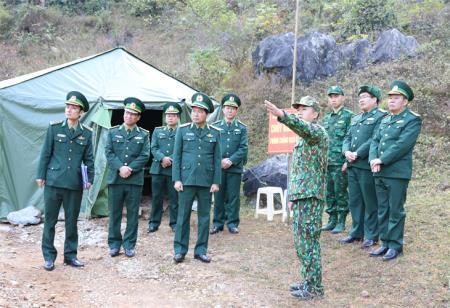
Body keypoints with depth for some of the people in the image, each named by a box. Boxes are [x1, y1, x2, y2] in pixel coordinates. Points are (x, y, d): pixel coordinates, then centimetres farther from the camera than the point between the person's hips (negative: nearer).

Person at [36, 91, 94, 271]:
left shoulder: (86, 133, 3)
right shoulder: (54, 128, 0)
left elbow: (89, 158, 7)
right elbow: (45, 153, 2)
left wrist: (90, 179, 3)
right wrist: (40, 175, 1)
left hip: (74, 184, 1)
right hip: (53, 182, -1)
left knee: (72, 221, 10)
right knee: (50, 220, 6)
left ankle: (70, 255, 22)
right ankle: (49, 256, 17)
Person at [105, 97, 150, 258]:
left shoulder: (143, 134, 5)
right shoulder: (113, 132, 7)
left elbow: (144, 156, -2)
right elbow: (109, 153, -1)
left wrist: (130, 169, -13)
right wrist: (120, 168, -14)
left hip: (135, 180, 0)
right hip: (115, 178, 0)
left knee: (133, 213, 5)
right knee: (115, 213, 6)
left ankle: (129, 244, 14)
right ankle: (114, 244, 17)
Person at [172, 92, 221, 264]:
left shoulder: (214, 133, 4)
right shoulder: (182, 130, 2)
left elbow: (217, 159, 4)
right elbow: (176, 156, 1)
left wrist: (216, 182, -1)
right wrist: (176, 179, -5)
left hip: (206, 182, 1)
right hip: (186, 180, -1)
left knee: (204, 216, 7)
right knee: (183, 215, 4)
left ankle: (201, 250, 17)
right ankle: (180, 250, 14)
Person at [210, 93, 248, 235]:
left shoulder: (242, 128, 5)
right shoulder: (215, 126, 7)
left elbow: (243, 148, -3)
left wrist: (231, 160, -14)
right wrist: (219, 160, -11)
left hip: (235, 168, -1)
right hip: (218, 167, 1)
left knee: (233, 197, 4)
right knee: (218, 196, 6)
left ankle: (232, 223, 14)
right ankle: (218, 223, 15)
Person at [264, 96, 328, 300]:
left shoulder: (318, 131, -8)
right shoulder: (303, 137, 21)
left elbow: (304, 127, -33)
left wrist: (281, 115, -48)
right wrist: (292, 195, 21)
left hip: (311, 197, -9)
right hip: (301, 196, 9)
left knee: (308, 242, -6)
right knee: (302, 241, 13)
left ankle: (314, 287, 3)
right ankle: (308, 281, 23)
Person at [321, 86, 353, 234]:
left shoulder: (349, 116, -4)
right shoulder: (326, 118, 17)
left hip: (340, 162, -6)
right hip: (326, 162, 7)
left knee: (341, 192, -1)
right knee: (329, 192, 10)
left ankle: (341, 222, 8)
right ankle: (332, 220, 19)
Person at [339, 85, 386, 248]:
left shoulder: (380, 117, -6)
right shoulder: (355, 118, 20)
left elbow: (375, 140, -16)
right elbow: (347, 138, 16)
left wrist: (357, 153, -18)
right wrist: (346, 151, -4)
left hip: (367, 166, -8)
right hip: (352, 166, 8)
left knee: (370, 202, 1)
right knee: (354, 201, 13)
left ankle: (371, 236, 10)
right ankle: (356, 232, 24)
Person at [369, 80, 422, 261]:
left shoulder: (413, 120, -6)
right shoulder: (385, 120, 17)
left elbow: (402, 145, -16)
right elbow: (375, 141, 11)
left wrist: (382, 160, -17)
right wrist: (373, 159, -7)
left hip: (398, 173, -7)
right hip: (380, 173, 7)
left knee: (396, 211, 1)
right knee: (383, 210, 12)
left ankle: (395, 245, 11)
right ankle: (385, 243, 22)